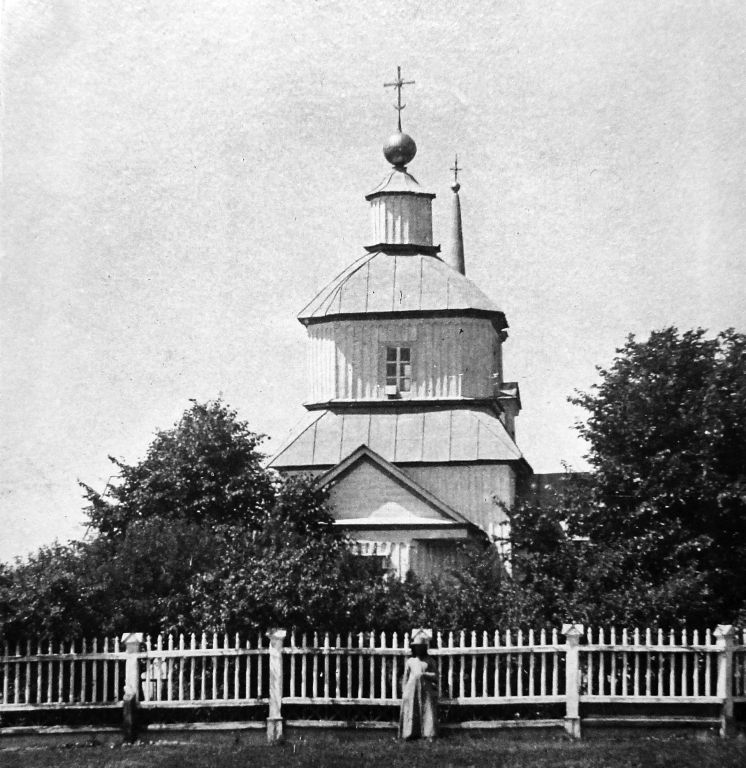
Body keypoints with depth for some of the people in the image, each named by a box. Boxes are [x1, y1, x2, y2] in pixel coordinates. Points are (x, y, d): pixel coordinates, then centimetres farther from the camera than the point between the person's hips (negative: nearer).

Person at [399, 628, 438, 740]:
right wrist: (404, 692, 9)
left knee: (427, 712, -6)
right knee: (411, 712, -5)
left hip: (426, 690, -1)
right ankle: (411, 734, -3)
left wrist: (424, 674, -13)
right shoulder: (410, 661, 12)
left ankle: (428, 734, -5)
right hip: (411, 689, 1)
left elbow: (435, 675, 2)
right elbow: (405, 678, 14)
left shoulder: (430, 661, 7)